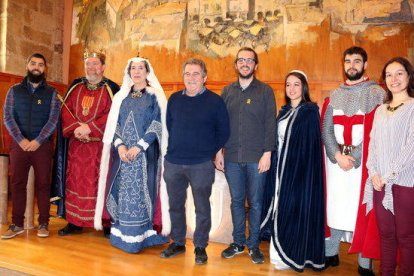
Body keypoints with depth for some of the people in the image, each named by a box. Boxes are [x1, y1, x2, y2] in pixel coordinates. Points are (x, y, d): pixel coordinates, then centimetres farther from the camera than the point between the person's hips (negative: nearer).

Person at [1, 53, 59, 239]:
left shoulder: (51, 92, 5)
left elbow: (53, 119, -4)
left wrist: (37, 141, -13)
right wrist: (21, 140, -11)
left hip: (42, 145, -1)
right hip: (19, 144, 2)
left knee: (43, 184, 2)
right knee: (17, 184, 5)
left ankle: (43, 223, 11)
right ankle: (17, 224, 14)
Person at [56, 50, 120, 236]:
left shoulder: (111, 88, 0)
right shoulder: (75, 86, 13)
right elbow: (66, 109, 7)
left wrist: (90, 128, -17)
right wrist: (76, 128, -10)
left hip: (100, 144, -4)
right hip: (76, 143, 4)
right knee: (75, 181, 8)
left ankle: (106, 221, 9)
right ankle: (75, 222, 19)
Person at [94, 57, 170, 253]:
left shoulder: (155, 95, 2)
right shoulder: (121, 96, 14)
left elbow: (157, 124, -6)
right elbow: (114, 124, 9)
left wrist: (139, 146, -16)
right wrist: (120, 145, -8)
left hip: (145, 152, -4)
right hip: (122, 152, 4)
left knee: (141, 191, -2)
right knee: (122, 190, 5)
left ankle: (140, 236, 9)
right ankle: (121, 235, 16)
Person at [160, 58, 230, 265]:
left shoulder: (215, 101, -4)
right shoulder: (174, 99, 7)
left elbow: (224, 132, 0)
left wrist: (209, 152, 0)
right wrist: (175, 148, 12)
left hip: (201, 165, -3)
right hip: (173, 163, 4)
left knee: (202, 208, 8)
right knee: (175, 205, 15)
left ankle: (200, 246, 26)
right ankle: (177, 242, 32)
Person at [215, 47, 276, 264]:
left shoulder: (265, 91, 1)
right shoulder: (227, 91, 10)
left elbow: (270, 123, -3)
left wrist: (267, 153, -10)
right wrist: (218, 151, 4)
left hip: (256, 157, -2)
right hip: (231, 157, 3)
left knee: (255, 202, 7)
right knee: (236, 201, 12)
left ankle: (253, 244, 22)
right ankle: (238, 242, 26)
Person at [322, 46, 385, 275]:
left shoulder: (377, 94, 1)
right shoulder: (334, 96, 12)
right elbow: (325, 130, 5)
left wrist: (354, 158, -15)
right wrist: (338, 156, -9)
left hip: (364, 162, -3)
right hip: (336, 160, 3)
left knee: (363, 209, 1)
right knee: (335, 207, 9)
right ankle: (331, 254, 23)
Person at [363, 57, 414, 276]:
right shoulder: (380, 110, 15)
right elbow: (373, 143, 11)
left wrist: (390, 174, -11)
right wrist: (373, 173, -2)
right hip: (380, 182, 5)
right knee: (385, 233, 11)